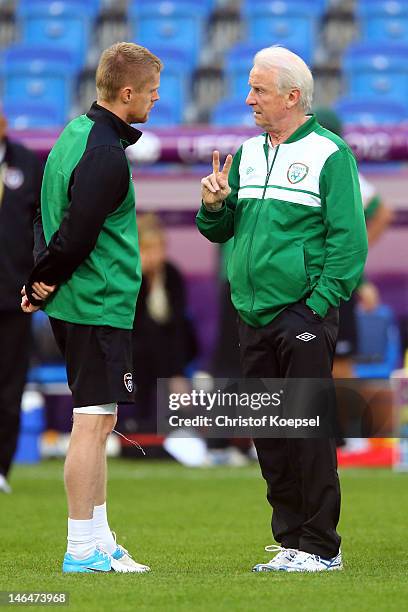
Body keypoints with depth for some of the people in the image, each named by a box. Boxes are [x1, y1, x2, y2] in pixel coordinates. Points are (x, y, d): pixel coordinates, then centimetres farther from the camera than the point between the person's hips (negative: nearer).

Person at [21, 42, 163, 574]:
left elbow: (49, 217, 17)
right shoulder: (105, 155, -19)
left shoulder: (75, 132, 13)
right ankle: (83, 549, -2)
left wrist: (41, 279, 9)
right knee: (92, 422, -6)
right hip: (100, 305, -10)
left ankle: (99, 541, 19)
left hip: (76, 304, 10)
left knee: (99, 422, 14)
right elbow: (77, 236, -20)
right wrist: (46, 283, -4)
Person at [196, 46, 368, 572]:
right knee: (268, 432, 8)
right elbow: (221, 232, 20)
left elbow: (348, 238, -10)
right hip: (252, 314, 7)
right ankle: (290, 541, 16)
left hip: (303, 313, -7)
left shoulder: (328, 154, -6)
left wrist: (320, 303, -15)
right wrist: (215, 206, -2)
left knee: (308, 429, -6)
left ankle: (320, 546, -1)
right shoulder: (247, 154, 15)